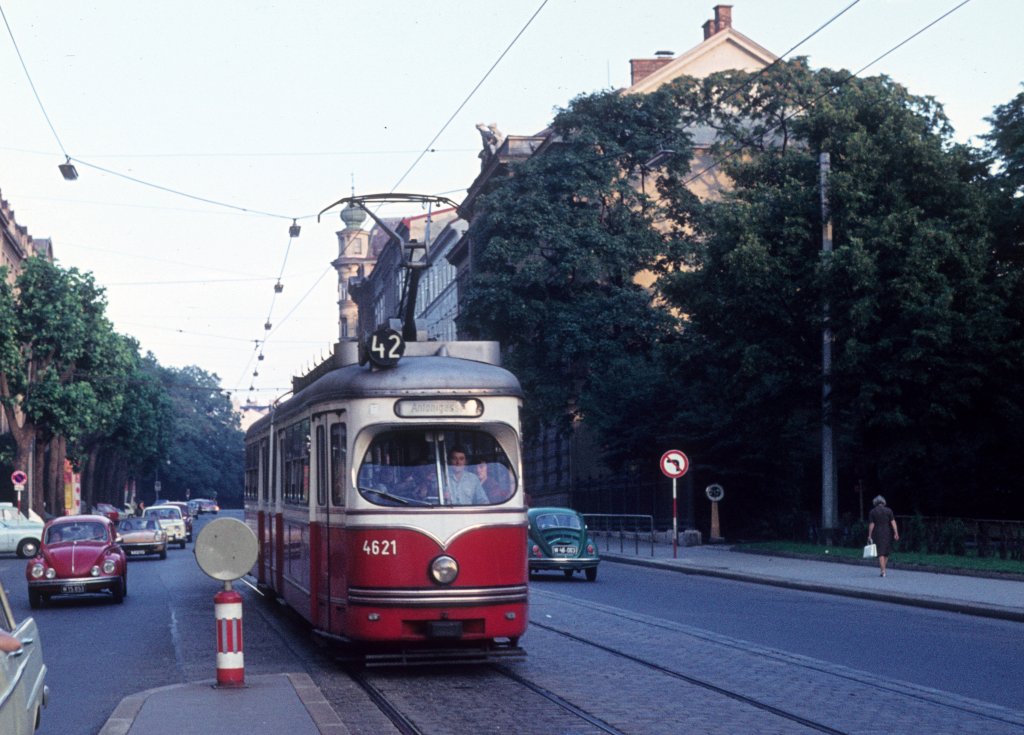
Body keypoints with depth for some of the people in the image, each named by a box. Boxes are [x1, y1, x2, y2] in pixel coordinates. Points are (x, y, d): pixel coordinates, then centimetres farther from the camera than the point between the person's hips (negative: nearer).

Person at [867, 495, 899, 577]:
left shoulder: (872, 512, -1)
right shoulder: (888, 510, 2)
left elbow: (871, 525, -4)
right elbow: (893, 522, -5)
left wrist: (869, 536, -1)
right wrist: (896, 533, -6)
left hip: (877, 534, -1)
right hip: (887, 534, 1)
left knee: (881, 553, -2)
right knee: (886, 552, 15)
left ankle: (883, 571, -11)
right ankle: (883, 569, 18)